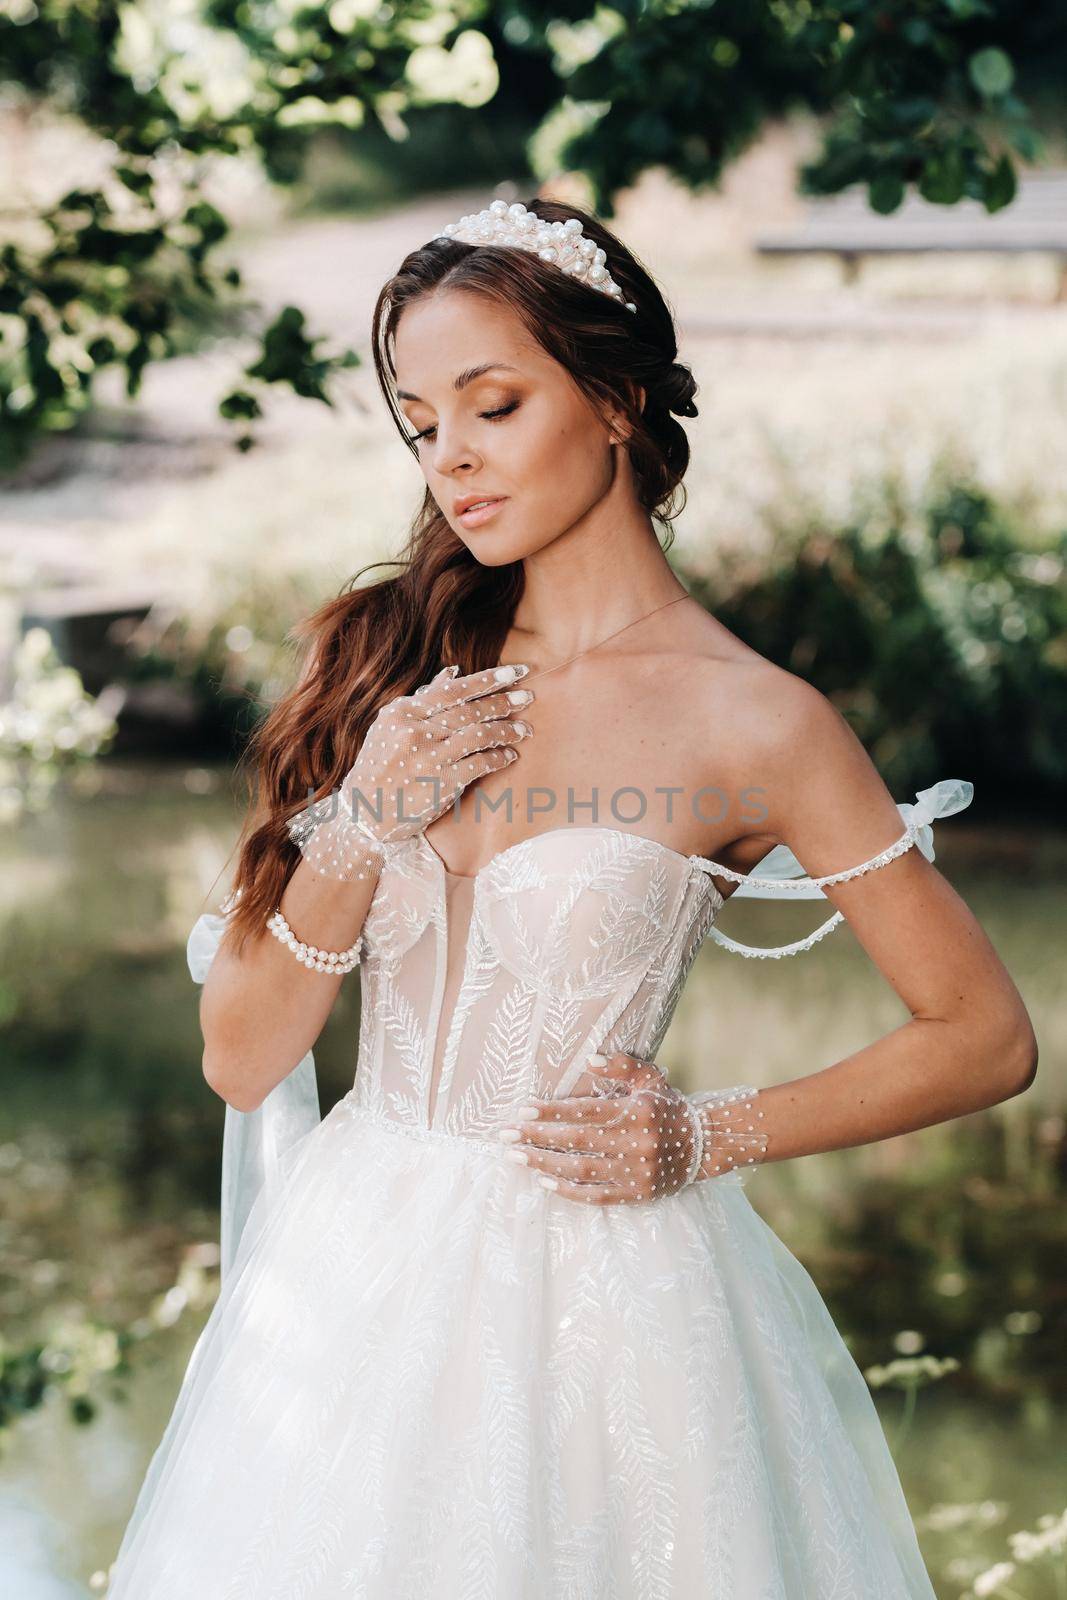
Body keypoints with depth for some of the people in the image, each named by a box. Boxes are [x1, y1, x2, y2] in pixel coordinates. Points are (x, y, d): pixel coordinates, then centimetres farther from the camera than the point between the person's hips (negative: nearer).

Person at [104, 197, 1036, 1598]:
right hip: (353, 1284, 4)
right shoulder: (390, 665, 3)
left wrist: (711, 1137, -9)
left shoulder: (753, 723, -9)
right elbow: (240, 1055, 0)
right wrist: (364, 822, -13)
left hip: (598, 1298, -4)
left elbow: (988, 1038, -2)